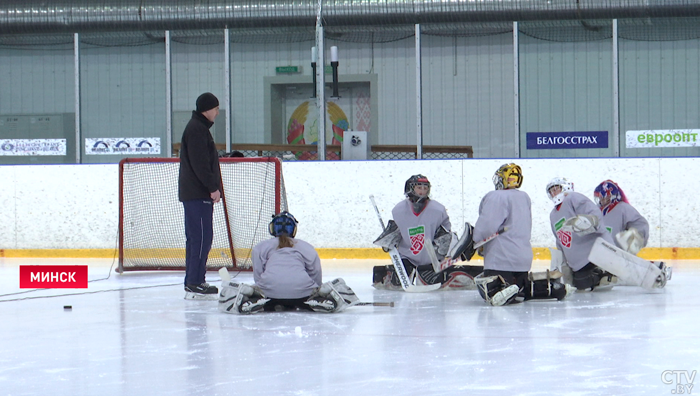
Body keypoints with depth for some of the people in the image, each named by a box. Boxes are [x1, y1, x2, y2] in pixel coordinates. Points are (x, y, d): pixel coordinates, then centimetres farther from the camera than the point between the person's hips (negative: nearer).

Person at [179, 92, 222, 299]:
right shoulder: (196, 129, -14)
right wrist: (213, 187, -19)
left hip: (197, 193, 11)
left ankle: (195, 281, 15)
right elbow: (199, 163, -21)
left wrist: (212, 187, 21)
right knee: (201, 237, -11)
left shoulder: (199, 128, 20)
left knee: (197, 237, 12)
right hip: (197, 194, -11)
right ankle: (194, 284, -13)